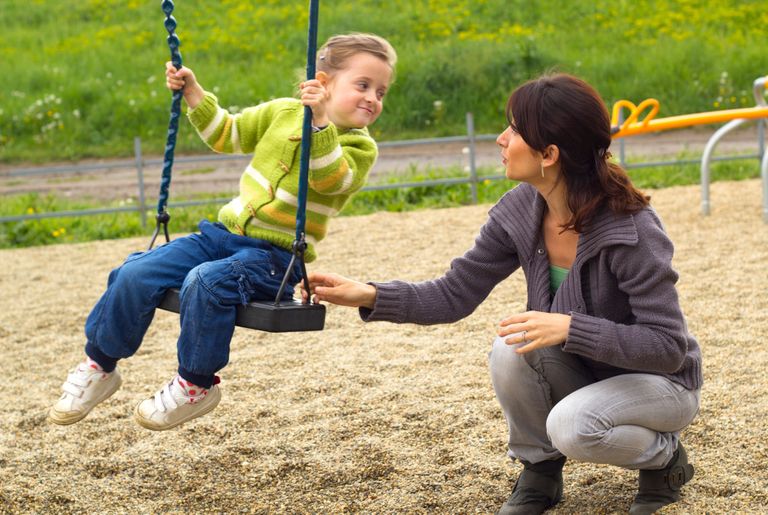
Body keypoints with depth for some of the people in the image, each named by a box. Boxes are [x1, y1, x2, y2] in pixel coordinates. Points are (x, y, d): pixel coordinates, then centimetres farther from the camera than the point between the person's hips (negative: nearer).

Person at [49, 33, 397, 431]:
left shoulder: (359, 147, -4)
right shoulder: (283, 112, 9)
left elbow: (330, 179, -25)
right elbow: (229, 136, 22)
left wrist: (320, 122, -37)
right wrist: (194, 94, 11)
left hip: (274, 256, -5)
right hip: (227, 231, 5)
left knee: (206, 283, -34)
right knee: (136, 275, -10)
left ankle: (196, 384, -14)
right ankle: (99, 366, 10)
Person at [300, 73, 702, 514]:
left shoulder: (631, 228, -29)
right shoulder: (520, 212, -11)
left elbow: (668, 346, -28)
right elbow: (454, 295, -4)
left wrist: (570, 327, -38)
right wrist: (369, 295, -18)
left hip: (661, 381, -5)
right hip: (583, 373, 5)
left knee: (572, 427, -34)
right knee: (512, 348, -25)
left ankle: (665, 455, -1)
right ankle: (539, 472, -1)